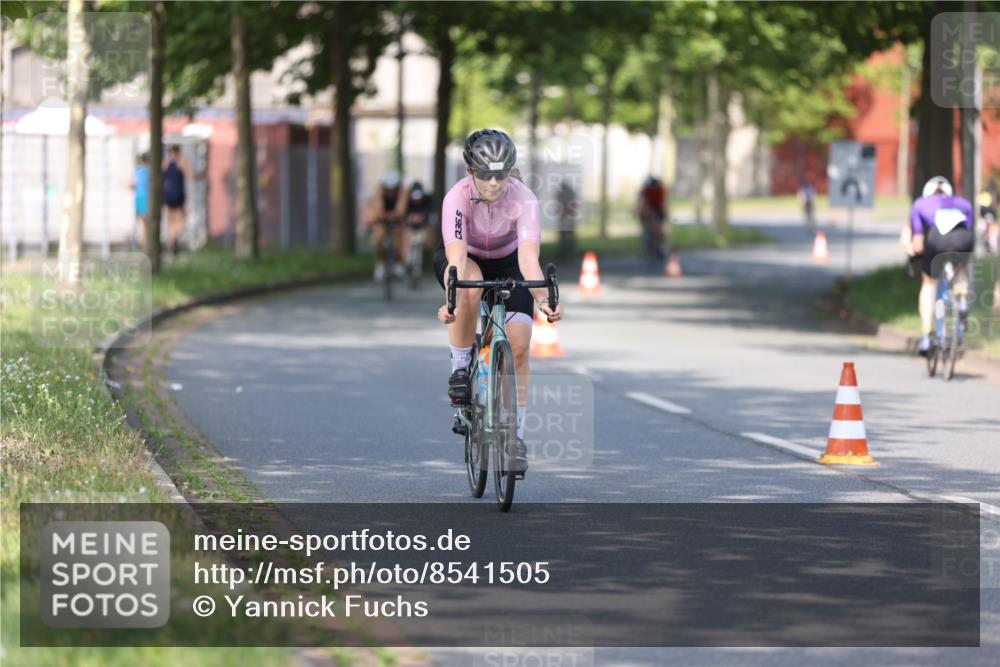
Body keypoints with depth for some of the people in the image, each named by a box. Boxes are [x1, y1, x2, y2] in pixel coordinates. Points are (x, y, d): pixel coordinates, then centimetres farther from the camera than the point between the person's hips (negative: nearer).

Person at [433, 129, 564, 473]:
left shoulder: (523, 199, -30)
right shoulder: (457, 198, -33)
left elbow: (529, 257, -40)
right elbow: (457, 258, -44)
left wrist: (543, 299, -57)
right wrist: (451, 301, -61)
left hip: (507, 263, 1)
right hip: (465, 259, -1)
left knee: (519, 346, -13)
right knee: (471, 284, -39)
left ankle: (516, 435, 1)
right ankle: (460, 367, -19)